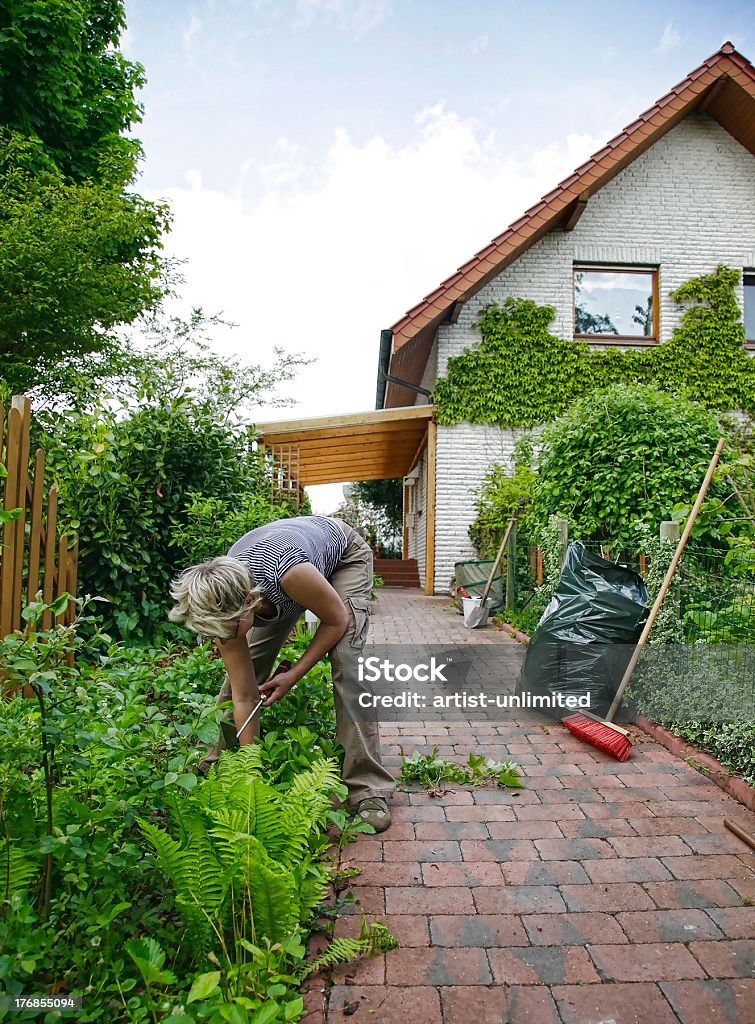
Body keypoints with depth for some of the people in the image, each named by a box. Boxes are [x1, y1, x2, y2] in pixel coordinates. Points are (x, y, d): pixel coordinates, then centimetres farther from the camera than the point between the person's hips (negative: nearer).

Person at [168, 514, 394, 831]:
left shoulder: (289, 573, -46)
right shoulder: (224, 608, -28)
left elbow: (337, 620, -23)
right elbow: (244, 698, -18)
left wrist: (294, 674, -23)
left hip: (343, 554, -4)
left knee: (348, 664, -20)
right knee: (242, 671, -2)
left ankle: (367, 788, -9)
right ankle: (217, 763, 20)